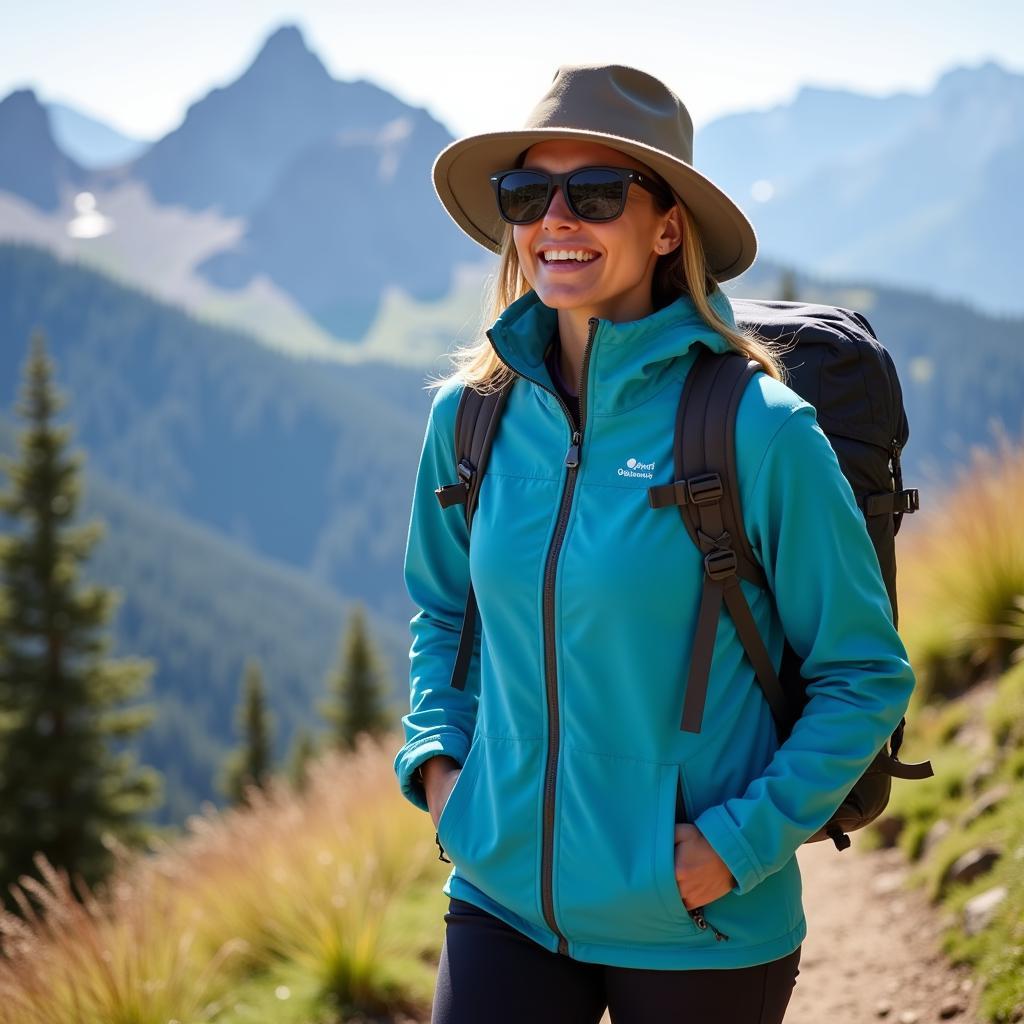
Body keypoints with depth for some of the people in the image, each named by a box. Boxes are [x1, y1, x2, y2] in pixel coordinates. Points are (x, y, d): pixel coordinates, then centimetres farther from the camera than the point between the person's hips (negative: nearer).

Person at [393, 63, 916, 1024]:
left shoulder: (758, 429, -13)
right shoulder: (471, 415, 0)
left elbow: (865, 675, -5)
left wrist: (741, 842, -13)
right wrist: (434, 756, 2)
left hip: (700, 935, -3)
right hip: (504, 900, 3)